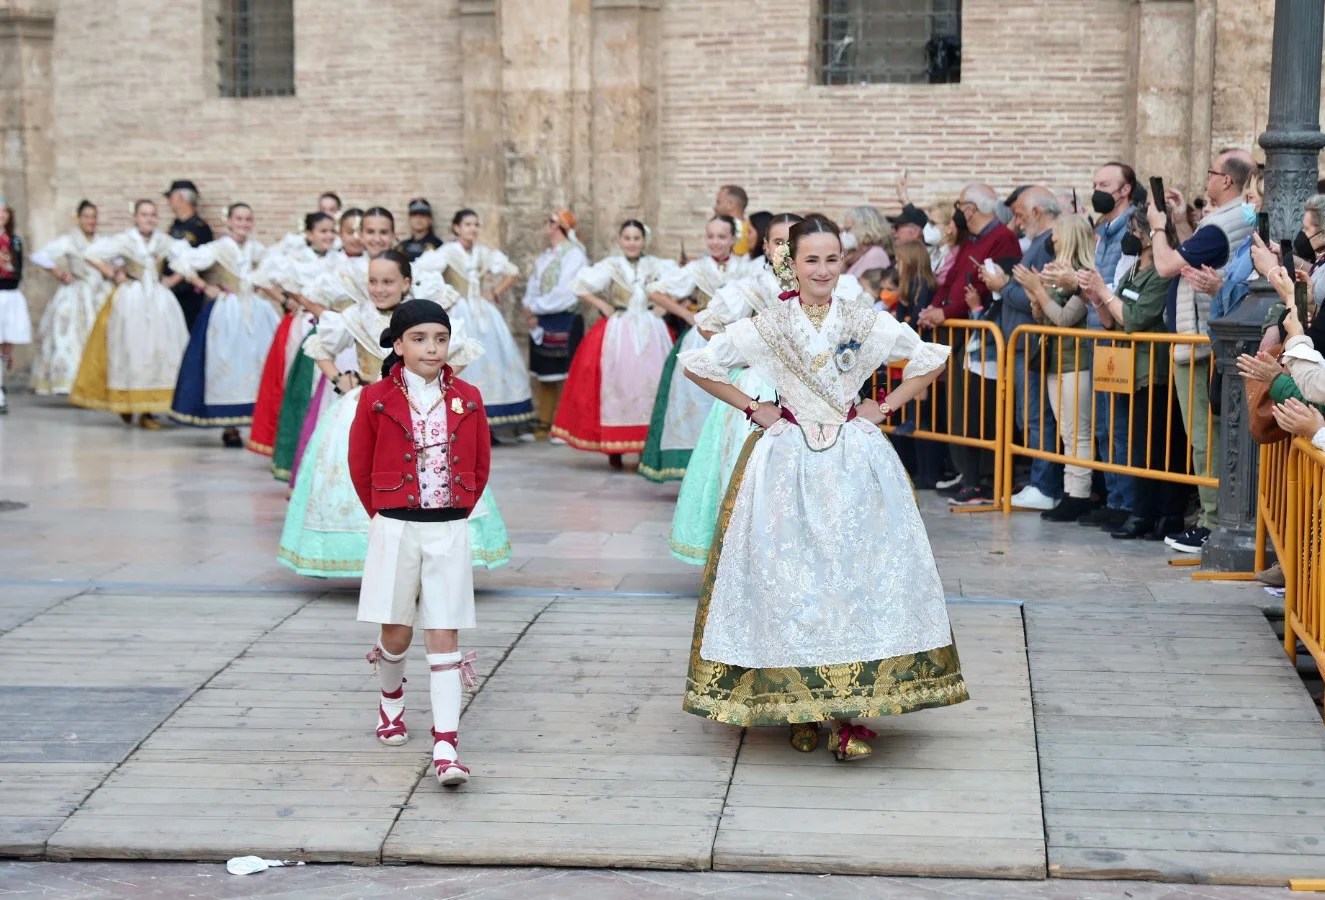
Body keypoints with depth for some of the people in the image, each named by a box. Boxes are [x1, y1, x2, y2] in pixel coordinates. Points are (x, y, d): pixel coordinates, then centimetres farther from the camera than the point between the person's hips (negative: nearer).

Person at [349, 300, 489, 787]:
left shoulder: (467, 399, 1)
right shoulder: (376, 399, -4)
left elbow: (480, 467, 11)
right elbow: (360, 467, 6)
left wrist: (457, 511, 9)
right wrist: (383, 515, 10)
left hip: (449, 531, 1)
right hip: (395, 529, -1)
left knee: (443, 635, -2)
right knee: (396, 634, 7)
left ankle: (446, 747, -6)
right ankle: (391, 701, 40)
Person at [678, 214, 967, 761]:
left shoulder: (867, 325, 2)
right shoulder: (767, 328, -1)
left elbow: (931, 360, 10)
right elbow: (697, 364, 2)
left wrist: (884, 409, 4)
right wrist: (751, 408, 0)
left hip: (856, 463, 1)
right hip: (787, 463, -1)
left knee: (856, 575, -4)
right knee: (789, 578, -1)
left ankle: (850, 713, -2)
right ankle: (799, 709, 9)